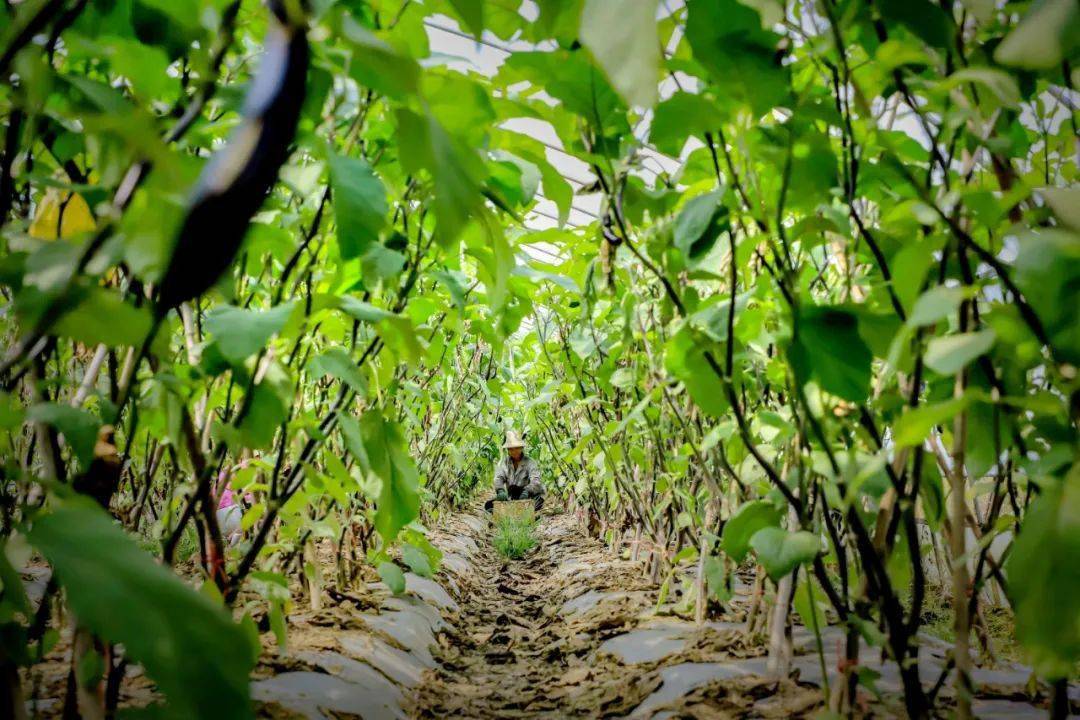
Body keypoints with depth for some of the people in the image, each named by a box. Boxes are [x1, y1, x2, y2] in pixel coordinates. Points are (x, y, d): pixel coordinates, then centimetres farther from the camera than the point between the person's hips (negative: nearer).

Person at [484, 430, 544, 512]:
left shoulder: (530, 462, -11)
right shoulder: (505, 462, 1)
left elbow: (535, 481, -24)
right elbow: (499, 478, -13)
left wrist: (527, 491, -46)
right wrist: (500, 491, -36)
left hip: (528, 499, -3)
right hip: (511, 499, 3)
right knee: (489, 505, -17)